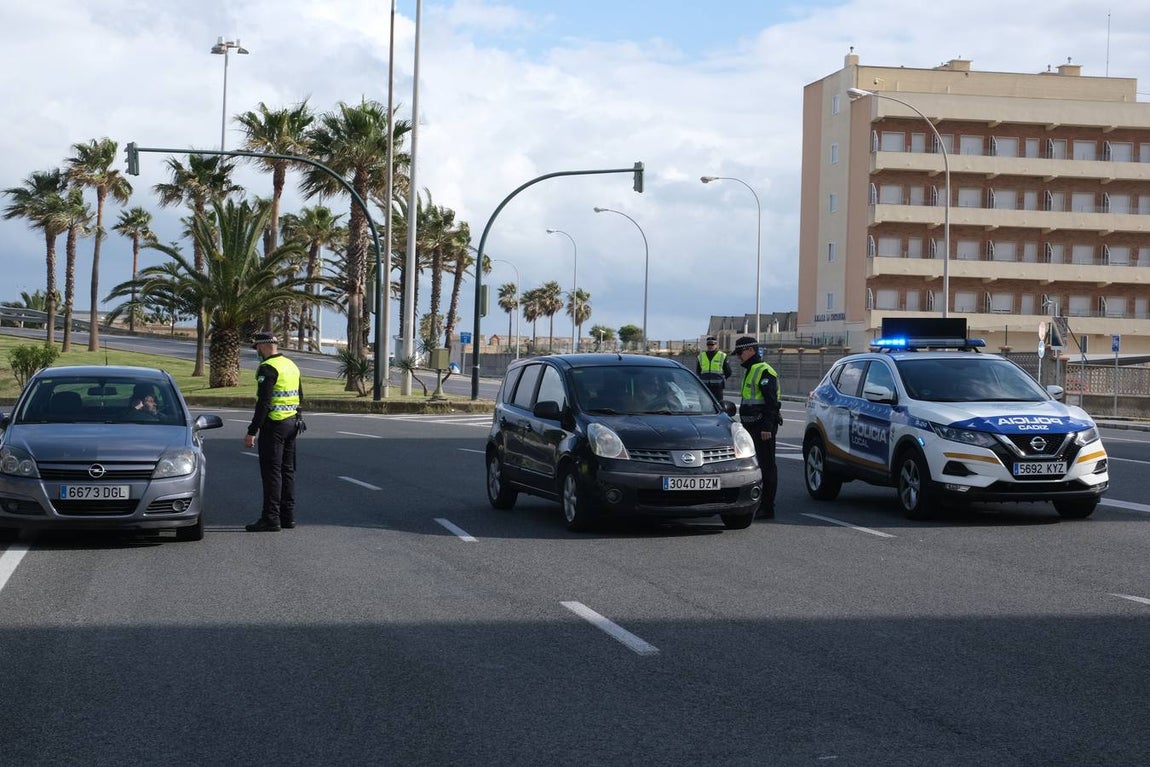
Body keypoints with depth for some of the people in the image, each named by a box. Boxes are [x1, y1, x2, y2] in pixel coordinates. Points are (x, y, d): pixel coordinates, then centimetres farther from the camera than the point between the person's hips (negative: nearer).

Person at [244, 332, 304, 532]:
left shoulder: (268, 368, -14)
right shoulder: (292, 366, 14)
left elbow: (263, 403, -20)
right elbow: (300, 397, 20)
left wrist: (252, 431, -19)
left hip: (274, 424, -9)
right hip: (292, 422, 9)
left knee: (271, 472, -7)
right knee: (287, 470, 13)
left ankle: (271, 519, -8)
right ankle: (288, 516, 16)